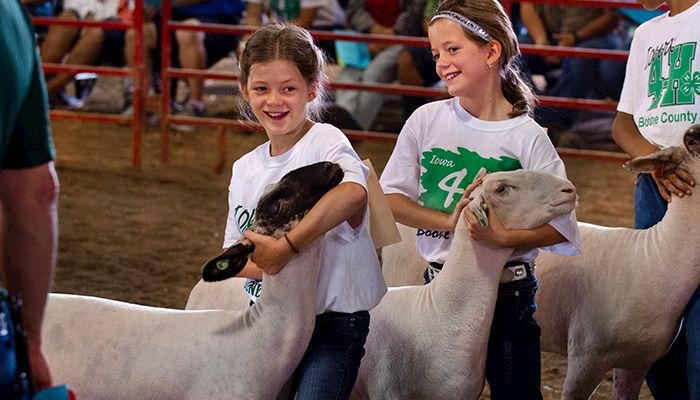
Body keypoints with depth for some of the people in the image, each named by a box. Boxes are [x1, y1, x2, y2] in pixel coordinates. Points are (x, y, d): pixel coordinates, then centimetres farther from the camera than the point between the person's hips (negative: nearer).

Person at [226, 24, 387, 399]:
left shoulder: (324, 141, -13)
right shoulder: (245, 170, 9)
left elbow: (353, 192, -36)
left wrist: (285, 246, -38)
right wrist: (259, 262, -13)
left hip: (333, 317, -6)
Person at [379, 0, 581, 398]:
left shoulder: (527, 138, -9)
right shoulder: (427, 120, -1)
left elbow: (561, 226, -11)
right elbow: (391, 198, -2)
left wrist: (504, 237, -28)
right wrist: (449, 221, -17)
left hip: (508, 292, -3)